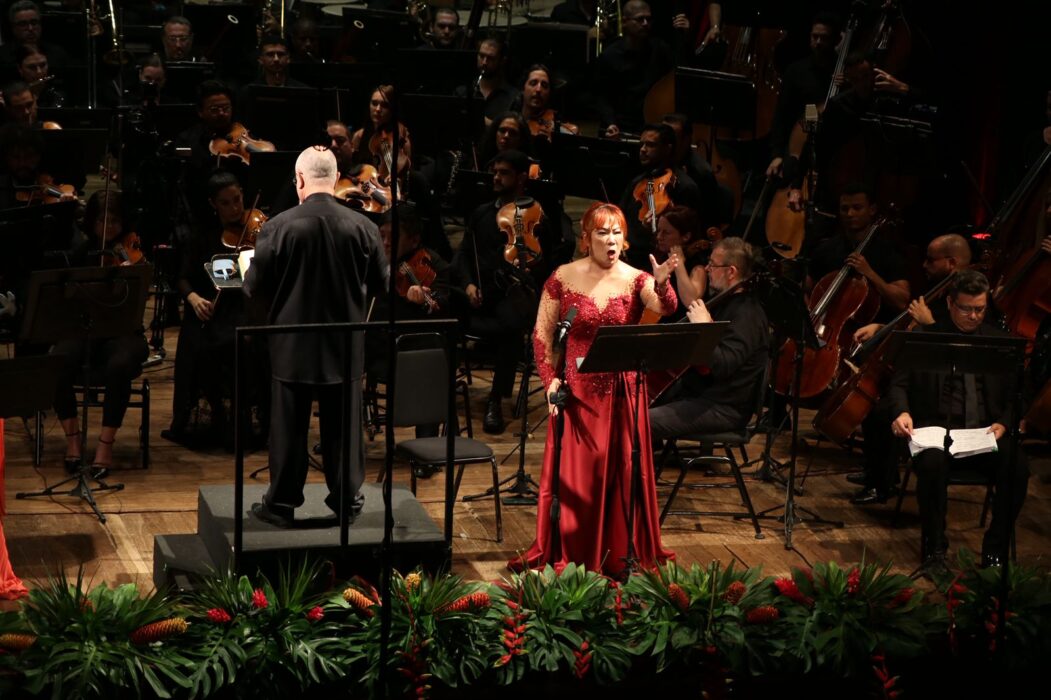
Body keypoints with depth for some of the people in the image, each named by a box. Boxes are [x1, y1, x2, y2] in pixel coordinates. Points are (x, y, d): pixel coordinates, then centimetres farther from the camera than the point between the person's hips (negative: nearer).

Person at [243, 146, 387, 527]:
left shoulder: (278, 227, -16)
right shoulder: (362, 227, -10)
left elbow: (254, 286, -8)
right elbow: (380, 282, 2)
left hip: (292, 345, -2)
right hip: (344, 345, 2)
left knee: (289, 425, 9)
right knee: (342, 424, 15)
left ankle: (282, 503, 17)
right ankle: (347, 497, 25)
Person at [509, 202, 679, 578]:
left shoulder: (636, 280, -2)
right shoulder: (563, 278, -3)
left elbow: (665, 308, -22)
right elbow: (542, 334, 2)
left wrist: (661, 283, -43)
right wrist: (550, 378, -9)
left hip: (623, 391, 1)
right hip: (576, 391, -1)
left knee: (623, 472, 6)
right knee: (574, 472, 4)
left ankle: (619, 552, 18)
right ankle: (568, 552, 15)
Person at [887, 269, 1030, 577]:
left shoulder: (999, 341, 14)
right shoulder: (925, 337, 9)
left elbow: (1015, 396, 13)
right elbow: (899, 384, 7)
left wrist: (1004, 423, -8)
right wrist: (901, 412, -15)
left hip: (985, 432, 2)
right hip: (937, 428, -2)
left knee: (1018, 465, -30)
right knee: (933, 462, -37)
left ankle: (995, 550, -15)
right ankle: (934, 550, -22)